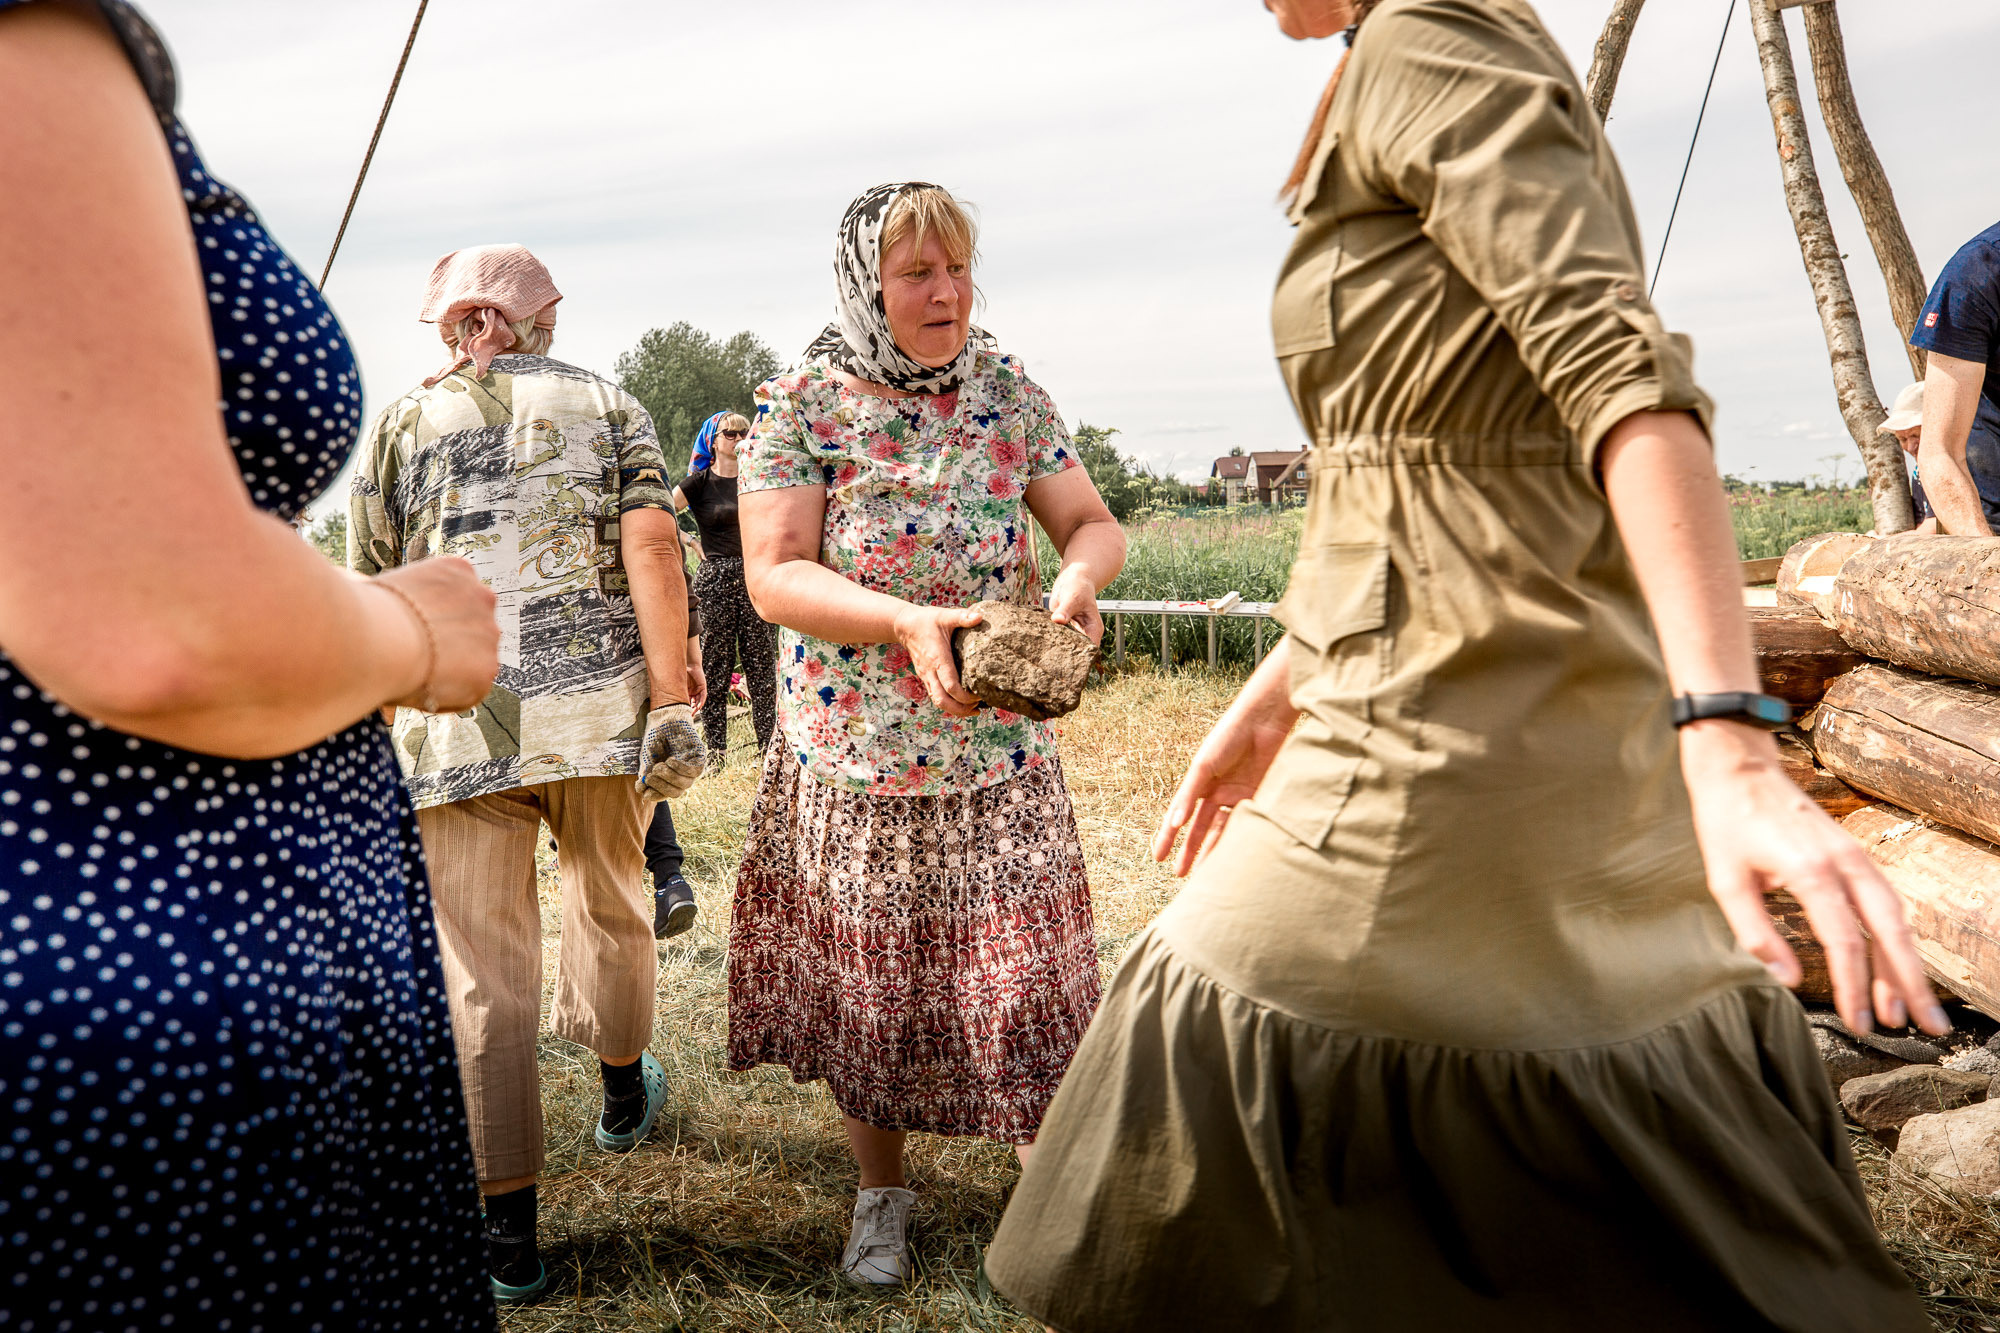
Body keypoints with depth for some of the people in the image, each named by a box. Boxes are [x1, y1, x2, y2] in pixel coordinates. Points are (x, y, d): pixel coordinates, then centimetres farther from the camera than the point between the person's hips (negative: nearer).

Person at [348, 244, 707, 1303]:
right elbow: (652, 550, -7)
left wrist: (390, 715, 23)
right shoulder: (608, 406, 8)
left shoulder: (399, 426, 10)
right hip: (601, 711, 1)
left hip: (458, 728, 0)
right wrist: (672, 701, -10)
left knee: (481, 973, 4)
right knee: (610, 908, 22)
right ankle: (623, 1092, 44)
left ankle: (506, 1227, 8)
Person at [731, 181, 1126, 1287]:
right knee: (861, 982, 12)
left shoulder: (1006, 388, 2)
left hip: (996, 755, 1)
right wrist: (907, 622, -28)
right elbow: (772, 573, -13)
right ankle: (881, 1192, 36)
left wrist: (1076, 582, -20)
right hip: (848, 756, 0)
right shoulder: (799, 405, -5)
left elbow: (1091, 521, 4)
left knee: (1019, 979, 3)